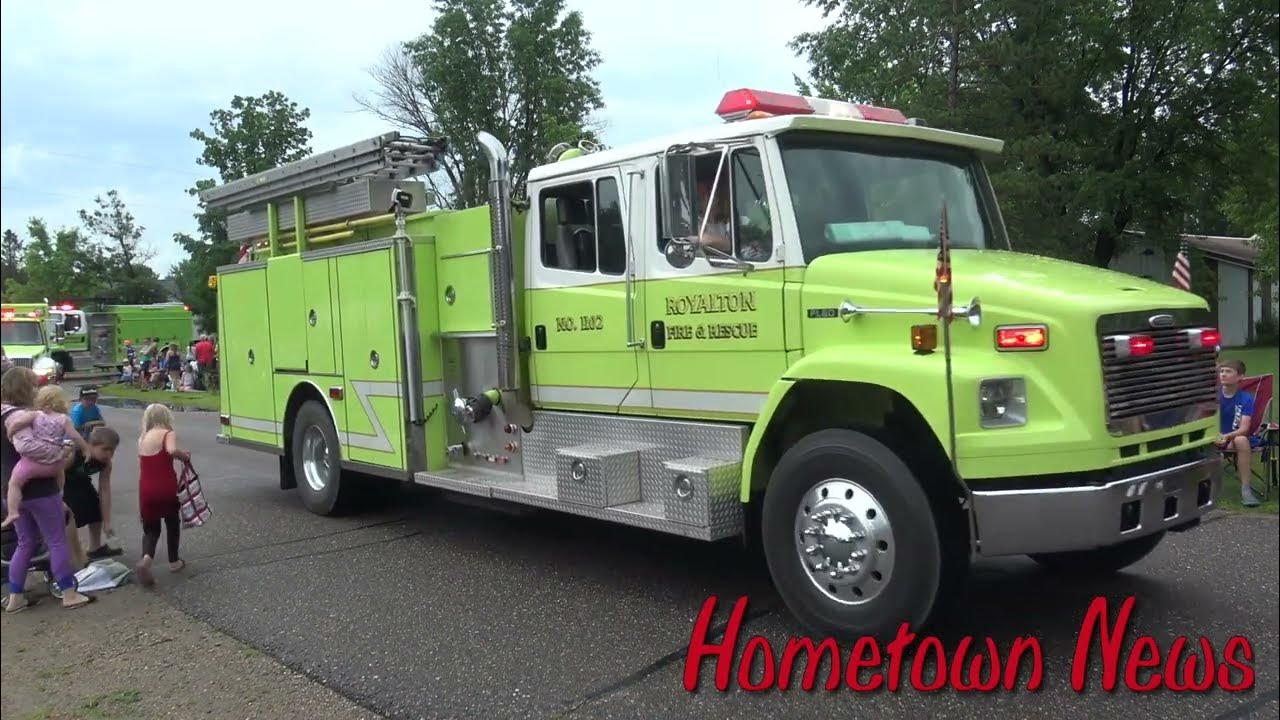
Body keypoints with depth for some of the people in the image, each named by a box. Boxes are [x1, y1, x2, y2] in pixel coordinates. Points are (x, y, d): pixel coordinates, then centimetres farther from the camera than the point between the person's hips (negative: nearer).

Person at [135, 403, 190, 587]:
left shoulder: (142, 439, 12)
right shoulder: (168, 434, -6)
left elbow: (142, 467, 16)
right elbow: (172, 451, -26)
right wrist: (185, 456, -10)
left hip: (146, 490, 4)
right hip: (166, 488, -4)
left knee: (150, 529, 14)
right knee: (172, 524, 19)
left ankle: (145, 559, -13)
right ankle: (174, 562, 28)